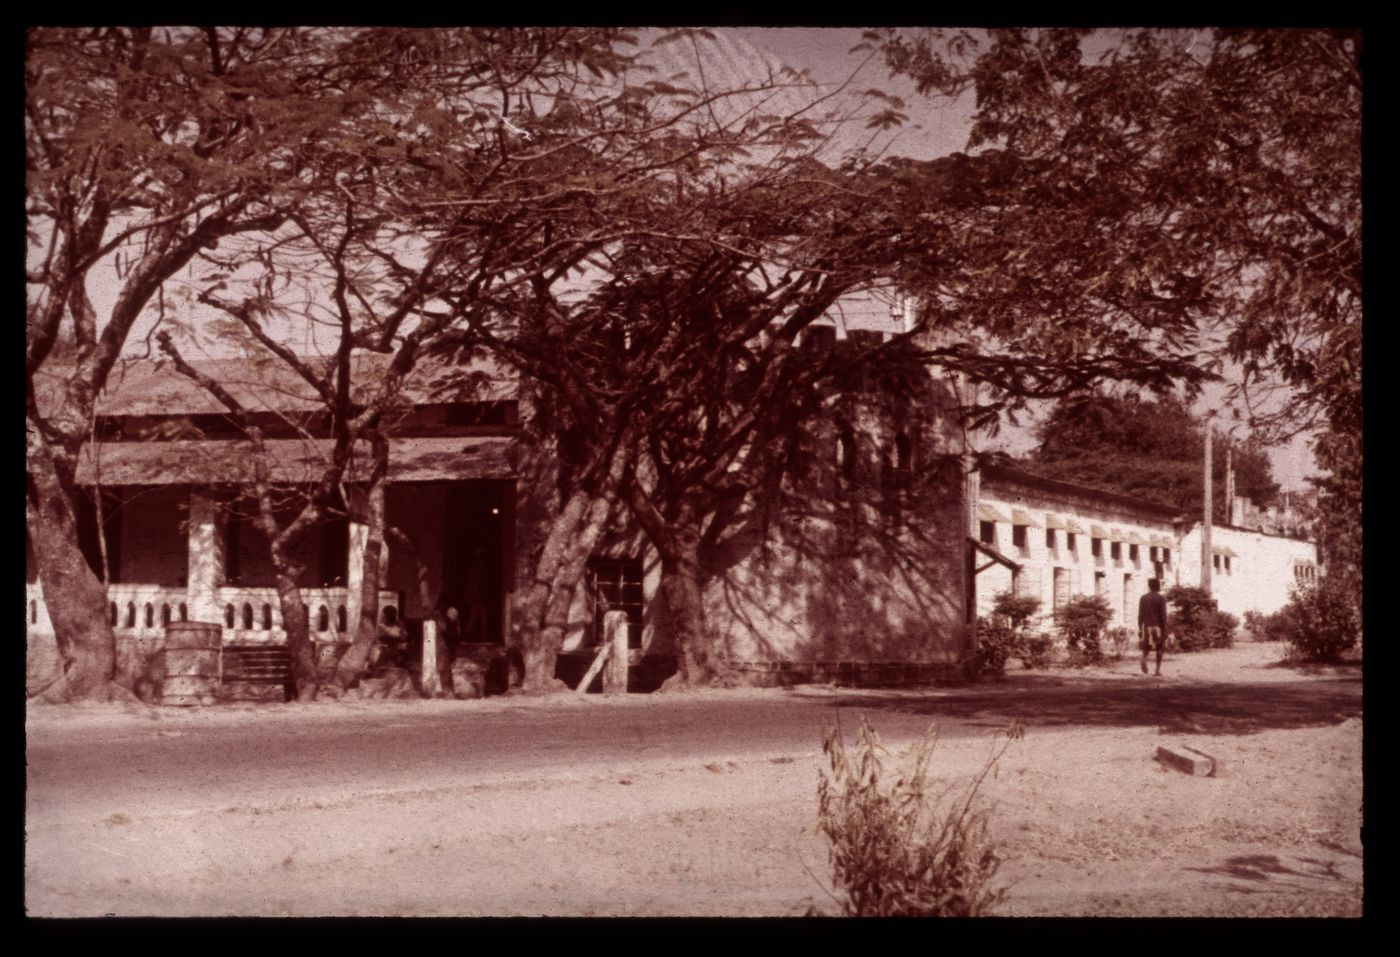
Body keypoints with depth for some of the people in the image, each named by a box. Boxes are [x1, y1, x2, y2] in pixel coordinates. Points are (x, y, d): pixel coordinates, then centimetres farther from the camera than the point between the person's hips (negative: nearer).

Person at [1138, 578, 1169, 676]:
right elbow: (1163, 616, -9)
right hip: (1158, 627, -3)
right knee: (1160, 648, 11)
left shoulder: (1143, 598, 5)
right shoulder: (1161, 599, -5)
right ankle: (1158, 669, 5)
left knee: (1146, 648, 12)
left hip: (1147, 627, 3)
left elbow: (1140, 615, 6)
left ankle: (1144, 659, -19)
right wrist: (1165, 630, -6)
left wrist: (1140, 629, 11)